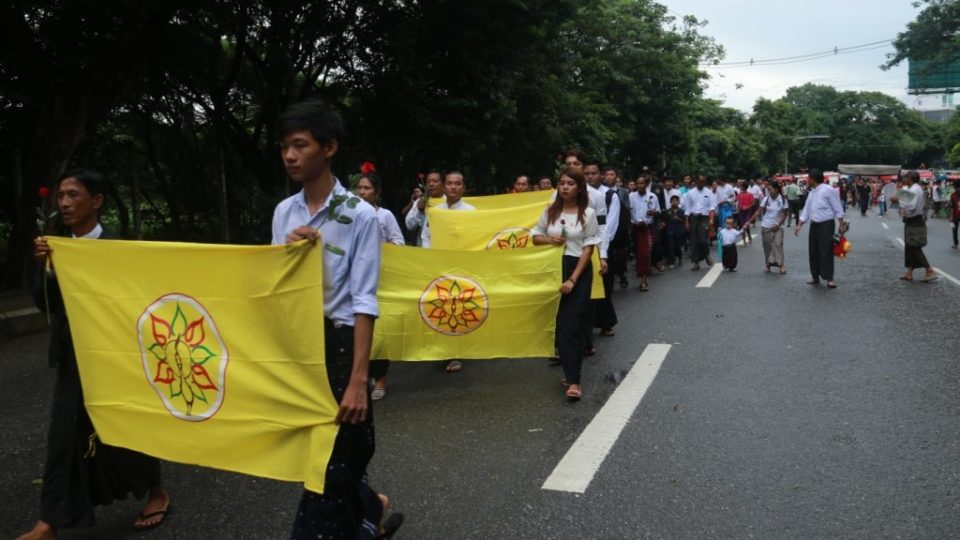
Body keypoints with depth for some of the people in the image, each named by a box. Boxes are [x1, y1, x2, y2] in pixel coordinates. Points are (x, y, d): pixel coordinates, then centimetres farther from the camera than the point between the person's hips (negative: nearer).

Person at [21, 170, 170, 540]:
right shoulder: (55, 248, 4)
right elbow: (44, 304, -1)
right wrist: (45, 267, -15)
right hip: (72, 355, 4)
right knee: (65, 432, 3)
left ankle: (157, 493, 29)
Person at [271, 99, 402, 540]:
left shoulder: (359, 215, -12)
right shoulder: (284, 213, 6)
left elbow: (364, 301, -15)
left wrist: (359, 379, -19)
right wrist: (287, 252, -12)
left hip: (339, 342, -6)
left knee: (332, 460, 2)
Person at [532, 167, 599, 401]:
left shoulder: (588, 213, -4)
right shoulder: (550, 211, 7)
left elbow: (588, 249, -7)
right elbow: (536, 237, 16)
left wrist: (573, 279, -15)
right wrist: (549, 240, -9)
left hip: (579, 270, -4)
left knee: (571, 325, -10)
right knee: (560, 324, 6)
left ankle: (573, 380, -9)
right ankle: (571, 371, 22)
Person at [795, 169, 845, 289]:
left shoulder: (828, 190, -12)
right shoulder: (811, 192, 12)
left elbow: (838, 208, -10)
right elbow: (806, 210, 18)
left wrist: (841, 225, -12)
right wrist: (799, 225, 14)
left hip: (826, 224, -7)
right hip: (814, 225, 7)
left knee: (826, 251, -7)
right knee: (813, 251, 9)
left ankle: (829, 278, -2)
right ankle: (815, 276, 18)